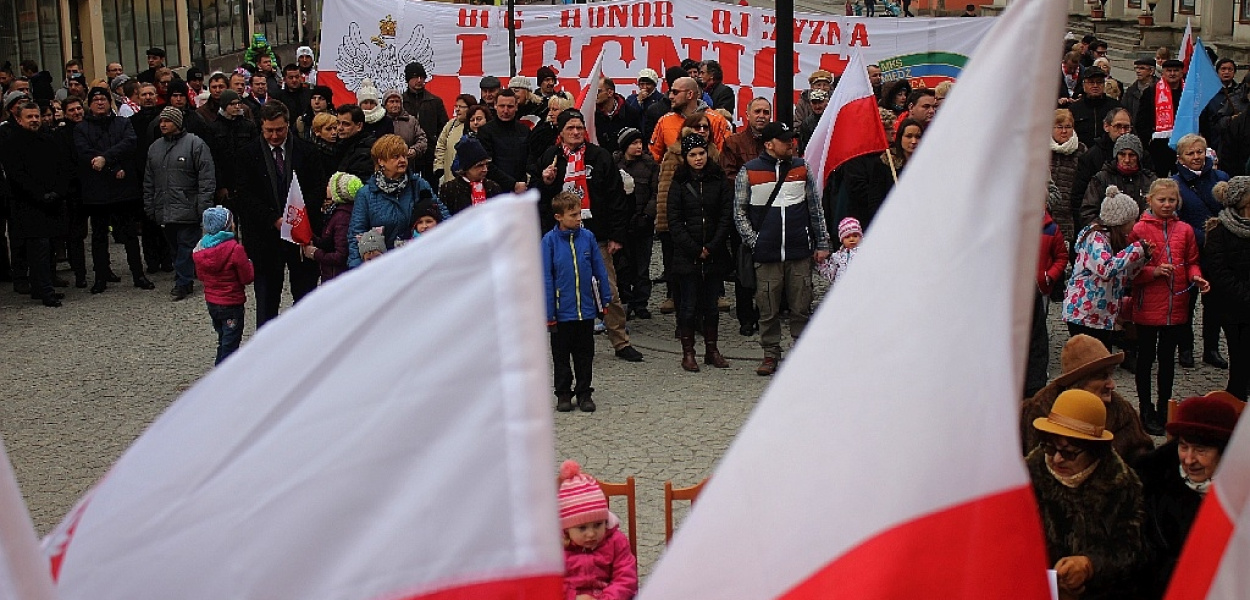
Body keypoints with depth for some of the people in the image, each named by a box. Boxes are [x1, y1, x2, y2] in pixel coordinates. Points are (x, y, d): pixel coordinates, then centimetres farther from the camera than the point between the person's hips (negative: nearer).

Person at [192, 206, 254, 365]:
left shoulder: (200, 249, -2)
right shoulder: (234, 249, -21)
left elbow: (200, 275, 9)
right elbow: (247, 277, -14)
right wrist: (248, 264, 4)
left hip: (211, 302, 7)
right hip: (232, 304, -7)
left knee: (223, 339, 22)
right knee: (230, 344, 2)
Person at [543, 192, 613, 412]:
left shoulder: (587, 236, -3)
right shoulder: (550, 240, -10)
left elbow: (599, 270, 6)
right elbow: (546, 278, -8)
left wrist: (606, 299, 7)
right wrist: (548, 312, -9)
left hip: (586, 309, 2)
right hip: (562, 310, -2)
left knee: (585, 354, 13)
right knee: (561, 355, 11)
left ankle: (584, 392, 24)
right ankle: (563, 394, 24)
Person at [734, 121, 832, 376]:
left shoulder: (802, 168, 10)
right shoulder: (749, 172, 2)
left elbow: (816, 209, 14)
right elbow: (739, 212, 7)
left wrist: (822, 243, 11)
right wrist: (754, 241, -3)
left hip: (800, 252, 2)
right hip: (766, 254, -1)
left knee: (801, 307, 4)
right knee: (768, 308, 3)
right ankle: (770, 354, 14)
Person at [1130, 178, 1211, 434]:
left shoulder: (1185, 230, 5)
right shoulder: (1139, 230, -7)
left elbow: (1192, 262, 12)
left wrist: (1196, 277, -8)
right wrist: (1153, 272, -21)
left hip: (1176, 306, 4)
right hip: (1147, 306, -3)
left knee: (1168, 357, 15)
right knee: (1146, 357, 8)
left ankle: (1164, 408, 26)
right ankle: (1147, 411, 18)